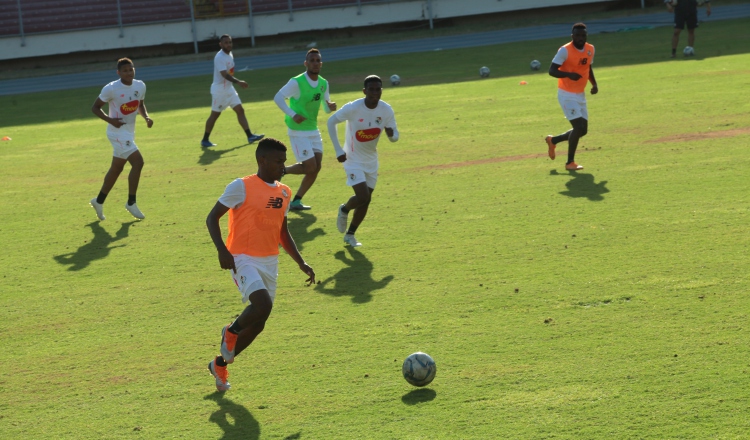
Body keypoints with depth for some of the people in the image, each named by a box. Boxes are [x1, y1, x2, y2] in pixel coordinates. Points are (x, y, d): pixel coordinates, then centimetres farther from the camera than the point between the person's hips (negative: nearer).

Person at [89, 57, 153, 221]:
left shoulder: (140, 86, 1)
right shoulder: (111, 89, -17)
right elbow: (95, 107, -9)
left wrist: (146, 117, -2)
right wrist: (110, 120, -24)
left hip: (130, 132, 7)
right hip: (118, 132, -7)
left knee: (117, 168, 17)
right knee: (138, 162, -17)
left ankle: (99, 201, 32)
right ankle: (131, 203, -6)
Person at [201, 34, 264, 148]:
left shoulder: (230, 54, 8)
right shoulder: (220, 57, -21)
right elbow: (225, 74, -32)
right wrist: (238, 82, -42)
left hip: (229, 88, 8)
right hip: (219, 90, -8)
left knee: (240, 110, 1)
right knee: (215, 114, 1)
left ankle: (250, 136, -1)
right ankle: (205, 140, 12)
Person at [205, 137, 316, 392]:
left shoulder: (284, 192, 11)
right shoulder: (241, 187, -10)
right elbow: (212, 218, -8)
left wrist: (301, 263, 14)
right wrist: (222, 250, -21)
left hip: (270, 262, 7)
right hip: (244, 259, -7)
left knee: (257, 324, 7)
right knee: (263, 305, -29)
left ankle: (220, 364, 26)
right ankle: (231, 332, 1)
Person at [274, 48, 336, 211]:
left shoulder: (324, 83, 5)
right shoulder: (297, 82, -16)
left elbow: (326, 107, 13)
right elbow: (278, 97, -19)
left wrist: (330, 107, -11)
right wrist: (293, 115, -27)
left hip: (313, 130, 7)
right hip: (298, 131, -7)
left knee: (316, 168, 1)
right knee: (310, 166, -12)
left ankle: (296, 201, 12)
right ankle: (280, 171, 12)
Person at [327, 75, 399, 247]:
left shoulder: (386, 110, -12)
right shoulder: (353, 108, -23)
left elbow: (395, 136, -2)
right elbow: (331, 121, -10)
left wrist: (391, 134, -29)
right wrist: (338, 150, -14)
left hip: (371, 160, 5)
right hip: (353, 160, -5)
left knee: (366, 200, 10)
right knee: (363, 197, -17)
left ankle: (350, 235, 29)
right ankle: (344, 210, 15)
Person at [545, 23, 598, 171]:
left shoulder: (590, 49, 4)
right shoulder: (565, 50, -17)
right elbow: (552, 70, -19)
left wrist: (594, 84, 3)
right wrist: (569, 74, -35)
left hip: (580, 95, 7)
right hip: (567, 95, -7)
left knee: (583, 130, 9)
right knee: (579, 127, -16)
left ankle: (553, 140, 32)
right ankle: (570, 163, -2)